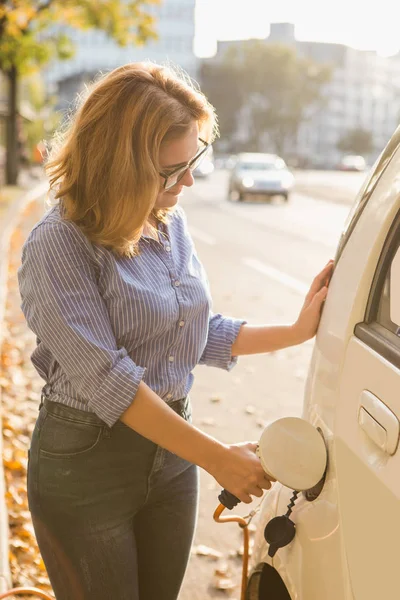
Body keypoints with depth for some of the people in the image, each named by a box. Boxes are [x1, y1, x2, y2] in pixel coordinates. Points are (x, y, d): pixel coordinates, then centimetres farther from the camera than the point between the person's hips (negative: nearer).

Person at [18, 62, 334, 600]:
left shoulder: (172, 224, 3)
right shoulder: (58, 245, -19)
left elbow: (203, 334, 10)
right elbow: (107, 380, -25)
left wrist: (299, 331, 1)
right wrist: (217, 459, -24)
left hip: (171, 449, 6)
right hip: (86, 462, -6)